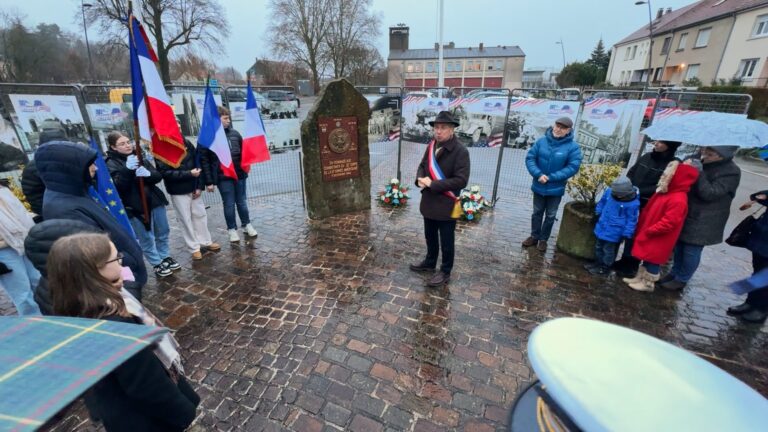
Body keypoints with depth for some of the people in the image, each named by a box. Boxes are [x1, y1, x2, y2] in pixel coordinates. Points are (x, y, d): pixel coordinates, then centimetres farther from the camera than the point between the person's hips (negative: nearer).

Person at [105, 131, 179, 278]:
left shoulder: (138, 156, 8)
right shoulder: (111, 164, -6)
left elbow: (158, 176, 1)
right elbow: (118, 186, -20)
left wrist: (148, 174, -21)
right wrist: (127, 169, -33)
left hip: (155, 201, 5)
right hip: (135, 207, -5)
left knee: (163, 233, 16)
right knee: (146, 239, 5)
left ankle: (166, 257, 33)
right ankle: (157, 264, 19)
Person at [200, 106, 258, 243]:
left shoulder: (234, 133, 5)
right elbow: (204, 160, -6)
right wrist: (208, 181, -9)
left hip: (239, 174, 3)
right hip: (223, 177, -3)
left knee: (242, 202, 14)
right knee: (229, 204, 6)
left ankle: (247, 225, 29)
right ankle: (232, 229, 21)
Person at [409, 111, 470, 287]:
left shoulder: (460, 151, -18)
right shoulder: (431, 146, 3)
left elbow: (461, 180, -23)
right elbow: (422, 165, 14)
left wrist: (433, 184, -23)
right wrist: (420, 179, -9)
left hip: (446, 206, -6)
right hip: (429, 202, 7)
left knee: (446, 242, 10)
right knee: (430, 237, 24)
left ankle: (445, 272, 29)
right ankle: (429, 263, 45)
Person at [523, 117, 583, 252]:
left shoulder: (573, 147, -14)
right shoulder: (541, 141, -8)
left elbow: (573, 167, -15)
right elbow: (530, 158, -7)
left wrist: (551, 177, -22)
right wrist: (538, 174, -21)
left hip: (556, 189, -1)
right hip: (539, 186, 2)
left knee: (551, 215, 12)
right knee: (537, 212, 17)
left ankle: (543, 239, 29)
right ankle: (534, 236, 33)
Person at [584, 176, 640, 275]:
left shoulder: (633, 203, -22)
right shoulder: (609, 191, -10)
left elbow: (632, 220, -14)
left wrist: (627, 233, -12)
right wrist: (597, 212, 17)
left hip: (614, 232, -6)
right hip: (602, 227, 6)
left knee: (608, 250, 10)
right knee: (598, 247, 21)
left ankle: (605, 267, 27)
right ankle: (598, 262, 40)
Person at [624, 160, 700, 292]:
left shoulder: (678, 200, -25)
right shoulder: (665, 192, 6)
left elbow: (668, 223, -27)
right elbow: (649, 212, 14)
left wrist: (649, 231, -21)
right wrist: (642, 227, 14)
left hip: (658, 239, -9)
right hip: (649, 235, 9)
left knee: (653, 261, 6)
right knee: (646, 258, 20)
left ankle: (648, 283, 21)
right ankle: (639, 278, 33)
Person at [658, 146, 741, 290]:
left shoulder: (731, 172, -16)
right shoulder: (701, 162, 3)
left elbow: (709, 193, -25)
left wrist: (699, 172, -28)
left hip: (703, 222, -6)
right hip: (685, 214, 6)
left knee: (691, 251, 4)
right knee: (679, 246, 17)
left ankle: (681, 279, 19)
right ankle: (675, 272, 33)